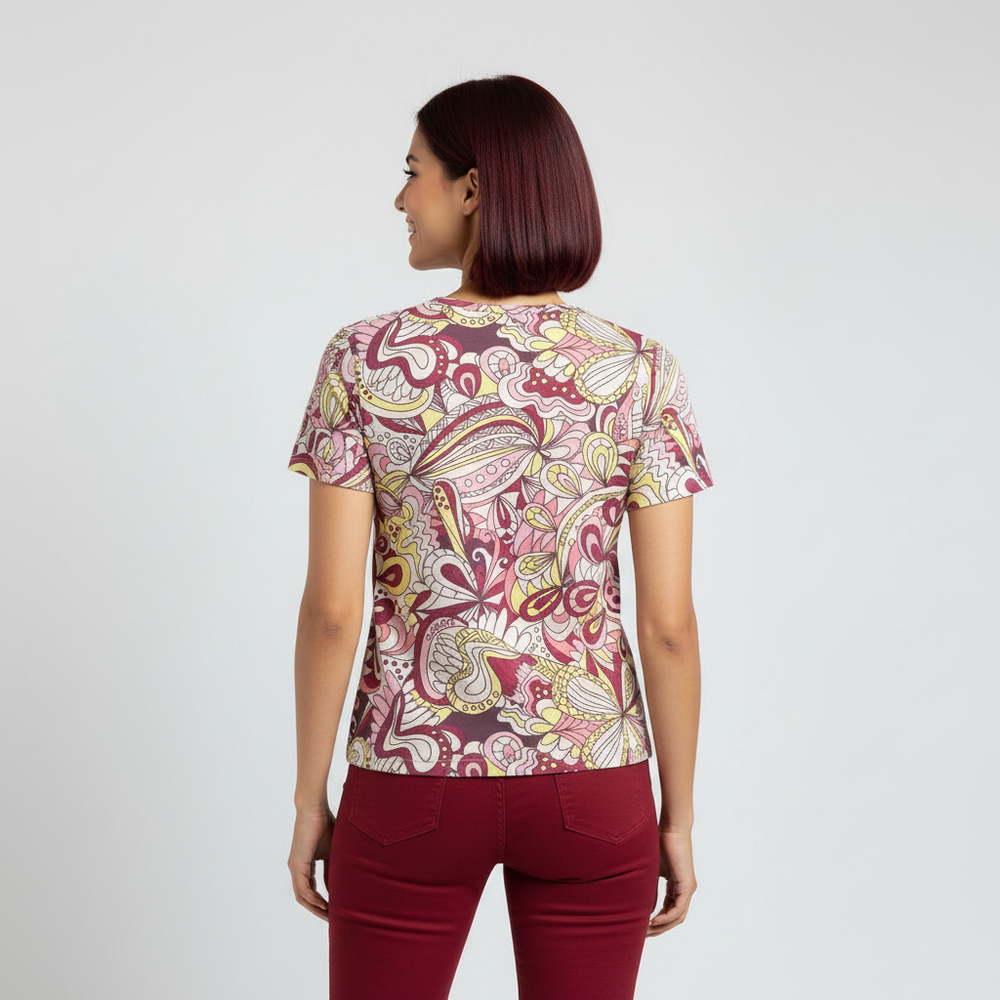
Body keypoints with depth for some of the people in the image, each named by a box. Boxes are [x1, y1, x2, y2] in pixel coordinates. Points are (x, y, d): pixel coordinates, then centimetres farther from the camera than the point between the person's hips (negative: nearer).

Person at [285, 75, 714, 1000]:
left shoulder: (365, 360, -9)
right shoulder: (642, 373, -6)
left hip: (411, 782, -1)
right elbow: (668, 621, -7)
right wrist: (678, 817, 4)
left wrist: (310, 798, 3)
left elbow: (332, 607, -9)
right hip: (592, 786, 1)